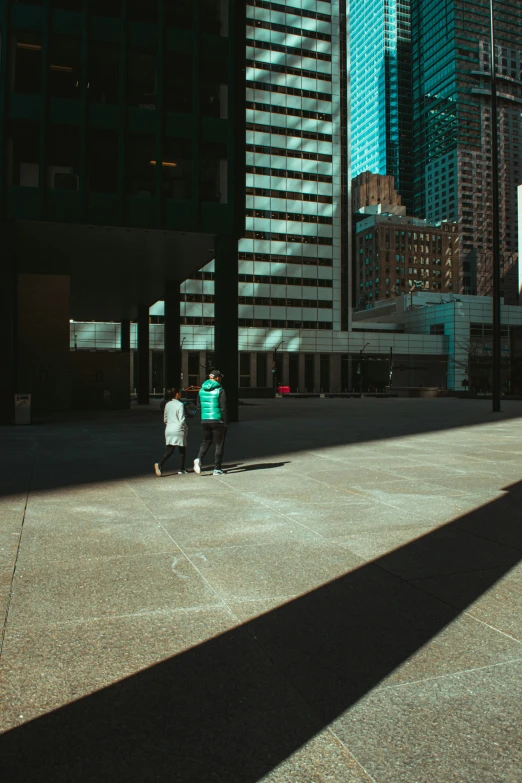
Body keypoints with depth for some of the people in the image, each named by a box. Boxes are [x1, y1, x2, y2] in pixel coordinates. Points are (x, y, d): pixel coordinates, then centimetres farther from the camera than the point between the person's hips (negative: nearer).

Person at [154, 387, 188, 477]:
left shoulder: (167, 404, 8)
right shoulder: (180, 405, -11)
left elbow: (165, 419, 13)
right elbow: (182, 420, -14)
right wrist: (185, 428, -1)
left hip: (169, 430, 5)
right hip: (178, 430, -5)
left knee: (169, 450, 5)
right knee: (182, 450, 11)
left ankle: (160, 464, -18)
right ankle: (181, 469, 14)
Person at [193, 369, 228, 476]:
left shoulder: (202, 390, 7)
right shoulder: (220, 390, -9)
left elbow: (199, 407, 11)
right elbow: (223, 408, -11)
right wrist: (226, 423, -5)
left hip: (205, 420, 5)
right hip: (217, 420, -5)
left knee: (206, 441, 20)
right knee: (219, 444, 6)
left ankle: (199, 458, -6)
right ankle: (217, 469, 7)